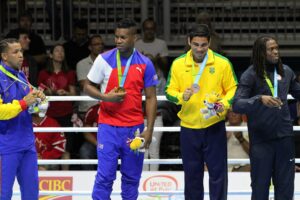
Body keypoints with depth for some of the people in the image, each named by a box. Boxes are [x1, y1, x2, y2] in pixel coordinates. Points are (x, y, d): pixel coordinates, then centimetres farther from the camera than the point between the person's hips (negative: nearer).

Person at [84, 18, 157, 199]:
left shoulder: (145, 64, 0)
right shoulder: (104, 59, -2)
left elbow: (151, 98, 3)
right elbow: (88, 86, 6)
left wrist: (149, 130, -3)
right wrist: (105, 97, -14)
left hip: (135, 127, 1)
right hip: (108, 126, -1)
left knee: (132, 177, 8)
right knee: (105, 176, -6)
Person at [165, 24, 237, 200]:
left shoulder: (222, 63, -4)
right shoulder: (178, 64, 0)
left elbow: (232, 90, 0)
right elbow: (170, 91, 2)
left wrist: (223, 104, -18)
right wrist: (182, 96, -19)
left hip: (214, 126, -1)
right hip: (188, 127, 2)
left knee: (218, 171, 0)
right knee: (192, 173, 10)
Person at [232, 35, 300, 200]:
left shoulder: (286, 71, 6)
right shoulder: (250, 75, -7)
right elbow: (237, 105, -16)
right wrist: (260, 99, -32)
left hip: (284, 137, 4)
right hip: (260, 139, -4)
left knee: (285, 186, 8)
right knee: (260, 186, 4)